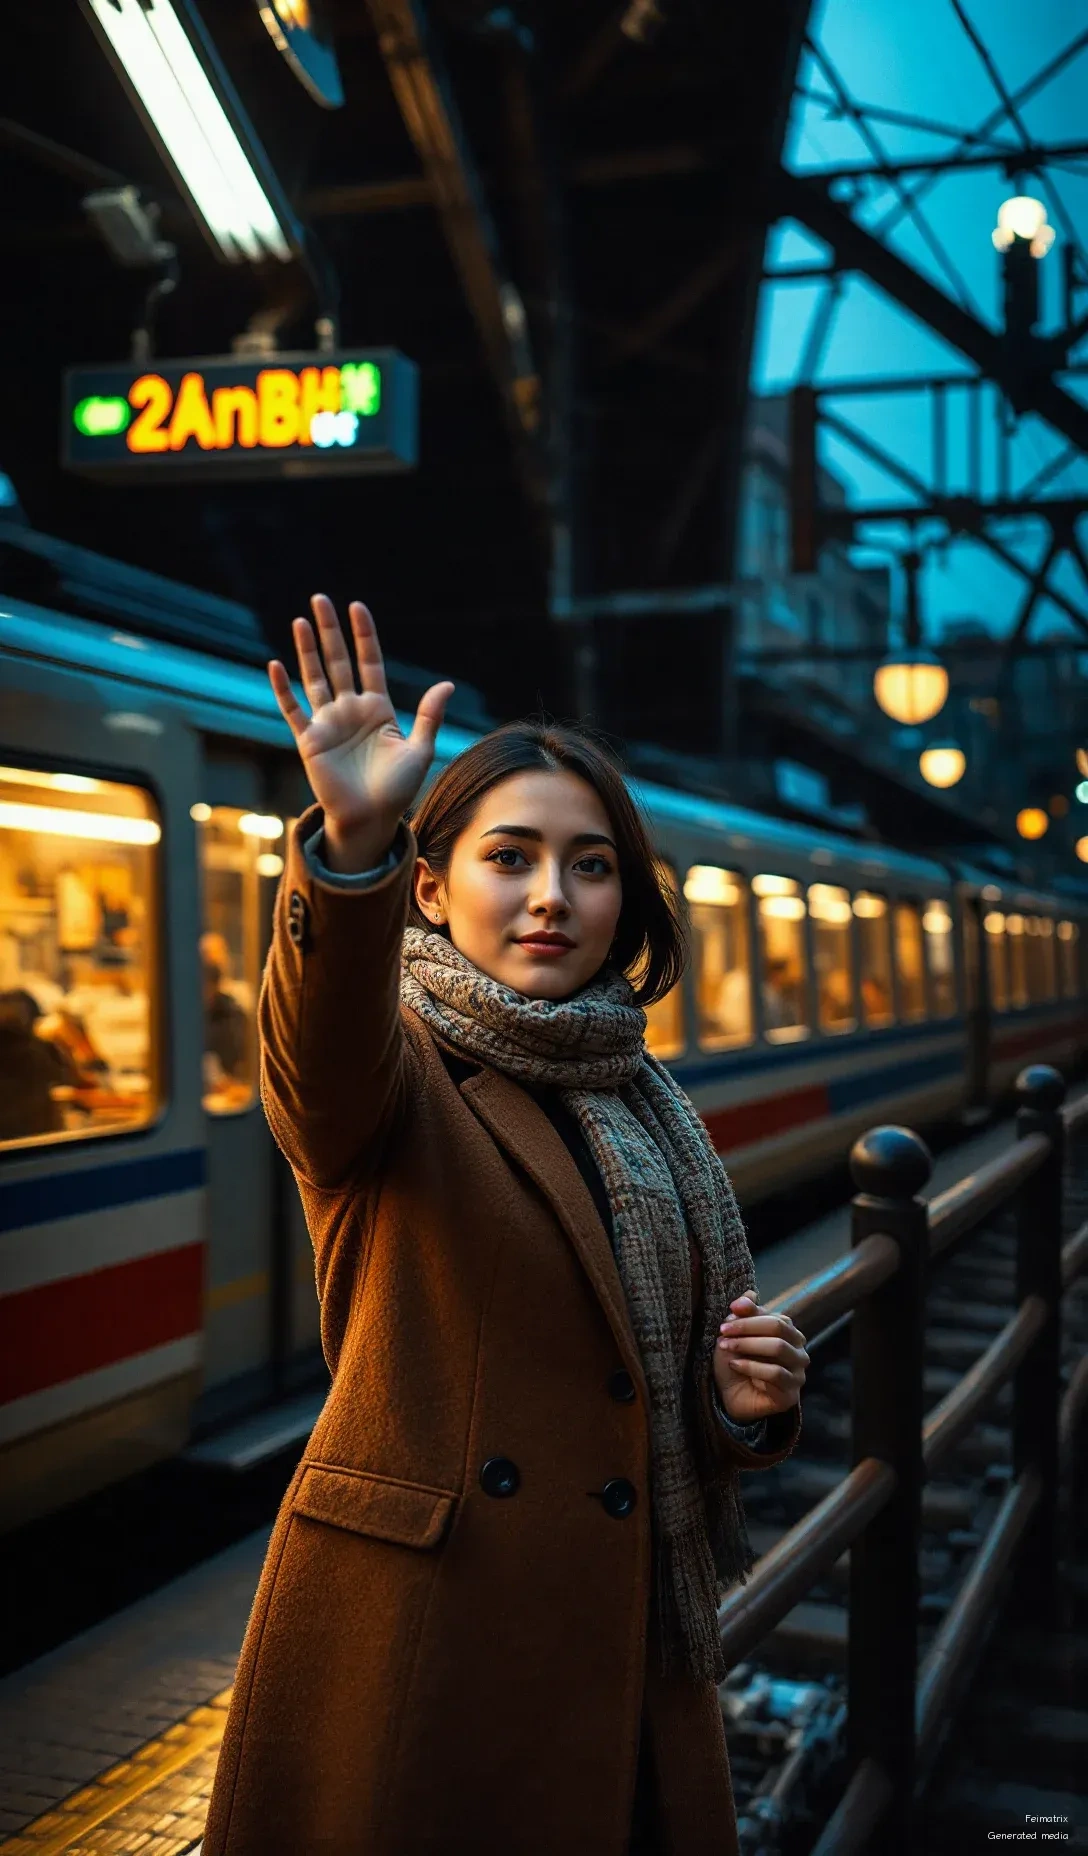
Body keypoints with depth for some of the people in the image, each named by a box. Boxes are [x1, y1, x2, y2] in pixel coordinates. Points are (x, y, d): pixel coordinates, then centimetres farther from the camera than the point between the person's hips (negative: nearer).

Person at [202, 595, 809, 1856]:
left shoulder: (641, 1103, 11)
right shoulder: (387, 1068, -7)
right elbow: (327, 1053, -33)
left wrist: (744, 1401, -2)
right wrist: (353, 843, -51)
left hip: (620, 1635, 6)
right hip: (416, 1627, -5)